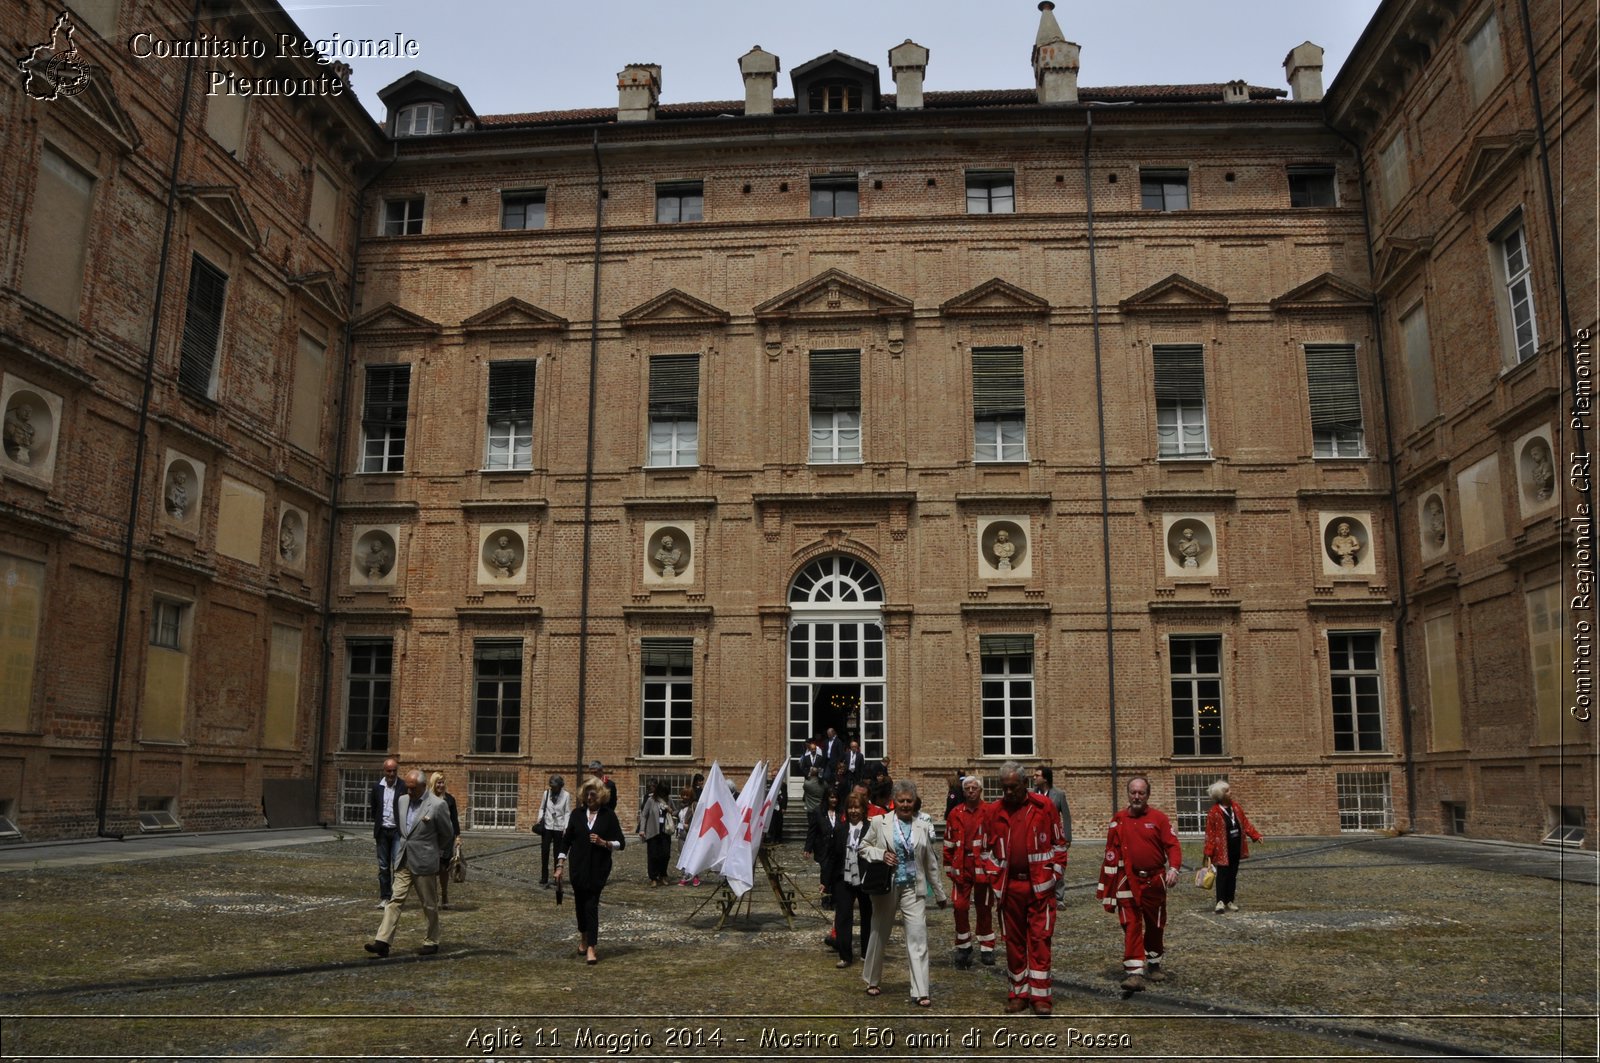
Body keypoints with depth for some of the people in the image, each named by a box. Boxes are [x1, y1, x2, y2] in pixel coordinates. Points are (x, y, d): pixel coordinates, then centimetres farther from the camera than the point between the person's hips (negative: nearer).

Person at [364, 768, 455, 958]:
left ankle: (432, 942, 20)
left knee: (429, 905, 7)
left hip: (424, 863, -5)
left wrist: (439, 855, 10)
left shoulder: (437, 805, -13)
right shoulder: (402, 801, 4)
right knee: (396, 900, -3)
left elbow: (448, 835, -2)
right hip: (403, 862, 5)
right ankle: (382, 942, -7)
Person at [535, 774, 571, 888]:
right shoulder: (546, 793, 2)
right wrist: (539, 819, -6)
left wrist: (565, 828, -11)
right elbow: (542, 808, 11)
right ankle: (544, 879, 3)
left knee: (558, 853, 7)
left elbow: (567, 813, -4)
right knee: (544, 852, -2)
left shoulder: (566, 795, -5)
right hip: (547, 827, 2)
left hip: (559, 828, -2)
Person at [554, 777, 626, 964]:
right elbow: (566, 841, 8)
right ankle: (583, 936, 38)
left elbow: (620, 843, 0)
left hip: (598, 868, -3)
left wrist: (603, 843, -17)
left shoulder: (608, 815, -2)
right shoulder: (577, 814, 5)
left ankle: (591, 947, -8)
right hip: (578, 867, 3)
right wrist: (560, 866, 3)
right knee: (580, 903, 13)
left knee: (591, 905, -10)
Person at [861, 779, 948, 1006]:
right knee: (879, 935, 13)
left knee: (918, 937, -8)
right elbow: (863, 847, 4)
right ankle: (872, 981, 32)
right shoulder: (879, 822, -2)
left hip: (913, 889, 1)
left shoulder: (923, 827, 4)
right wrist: (881, 854, -15)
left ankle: (920, 992, -5)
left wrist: (940, 893, 11)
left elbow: (931, 863, 9)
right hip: (886, 886, 0)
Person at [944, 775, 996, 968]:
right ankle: (963, 947, 15)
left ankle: (986, 948, 20)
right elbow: (949, 842, 7)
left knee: (984, 908, 8)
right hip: (961, 867, 2)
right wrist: (949, 866, 4)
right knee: (960, 907, 1)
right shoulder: (955, 814, 4)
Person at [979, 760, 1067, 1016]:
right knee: (1014, 941, 9)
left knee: (1039, 940, -2)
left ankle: (1040, 996, 4)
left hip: (1040, 886, -3)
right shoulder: (994, 812, 6)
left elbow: (1058, 843, 5)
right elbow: (988, 850, 13)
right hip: (1009, 887, 3)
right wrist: (993, 878, 4)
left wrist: (1055, 874, 0)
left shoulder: (1043, 806, -1)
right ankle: (1019, 993, 19)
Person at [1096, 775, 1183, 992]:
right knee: (1131, 926, -8)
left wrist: (1174, 869, -24)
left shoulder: (1159, 818, -1)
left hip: (1155, 882, 1)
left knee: (1155, 925, 15)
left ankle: (1153, 964, 34)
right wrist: (1106, 887, 5)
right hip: (1128, 882, -1)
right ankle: (1134, 972, -11)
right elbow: (1111, 853, 5)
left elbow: (1172, 845, -6)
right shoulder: (1118, 820, 3)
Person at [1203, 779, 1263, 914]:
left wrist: (1256, 835, 0)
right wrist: (1208, 853, -15)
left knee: (1233, 874, 11)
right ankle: (1220, 902, -5)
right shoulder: (1214, 812, -16)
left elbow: (1245, 823, 12)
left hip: (1236, 848, 6)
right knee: (1222, 874, -8)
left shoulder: (1236, 807, 3)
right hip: (1223, 849, -6)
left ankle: (1229, 901, 19)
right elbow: (1210, 833, -14)